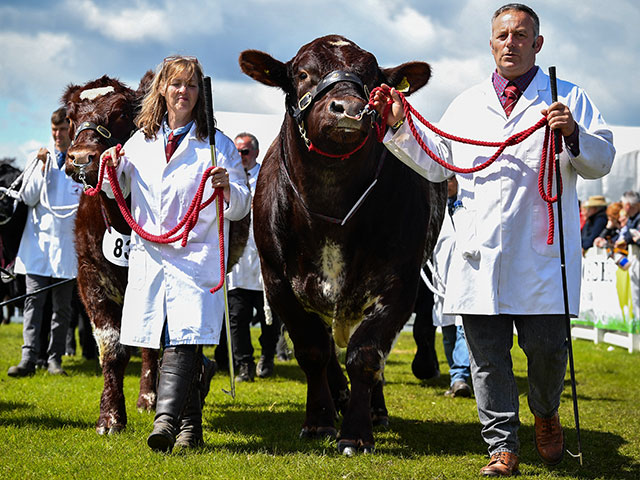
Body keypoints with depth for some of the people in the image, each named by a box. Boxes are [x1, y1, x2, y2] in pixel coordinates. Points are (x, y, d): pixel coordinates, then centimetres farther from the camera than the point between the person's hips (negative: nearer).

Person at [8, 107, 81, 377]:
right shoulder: (40, 158, 10)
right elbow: (28, 198, 4)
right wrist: (43, 168, -4)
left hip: (67, 243, -1)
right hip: (39, 240, 1)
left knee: (62, 305, 3)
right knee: (33, 299, -6)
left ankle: (55, 359, 9)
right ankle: (28, 359, -9)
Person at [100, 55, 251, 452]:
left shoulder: (218, 145, 4)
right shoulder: (140, 142, 14)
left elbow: (242, 207, 3)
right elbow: (117, 194, 26)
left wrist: (227, 189, -19)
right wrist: (112, 170, 4)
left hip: (196, 257, -4)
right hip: (148, 258, 4)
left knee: (183, 340, -18)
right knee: (177, 343, 7)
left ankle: (166, 420, -28)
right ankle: (189, 425, 20)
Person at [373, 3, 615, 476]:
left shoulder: (569, 98, 9)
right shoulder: (466, 105, 19)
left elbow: (601, 161, 2)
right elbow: (435, 165, 22)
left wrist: (573, 135, -18)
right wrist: (399, 125, 11)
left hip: (542, 253, -3)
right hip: (479, 254, 3)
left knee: (546, 348, -3)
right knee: (487, 354, 2)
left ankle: (546, 415, 27)